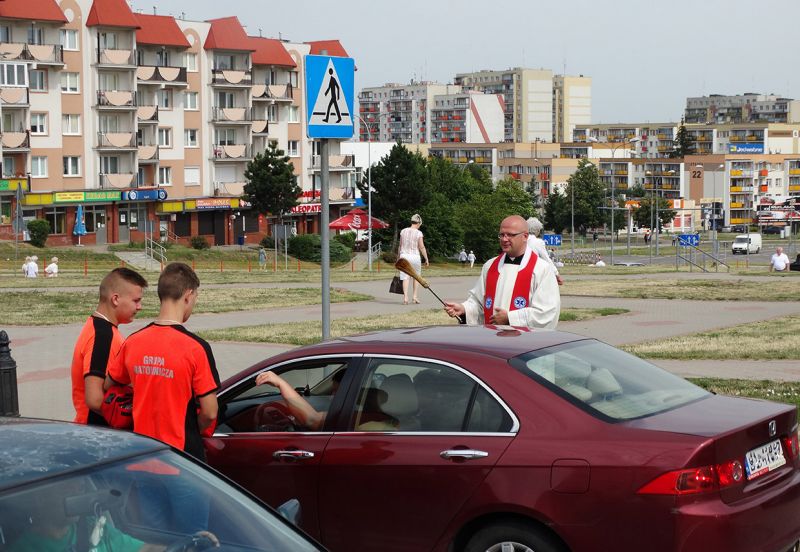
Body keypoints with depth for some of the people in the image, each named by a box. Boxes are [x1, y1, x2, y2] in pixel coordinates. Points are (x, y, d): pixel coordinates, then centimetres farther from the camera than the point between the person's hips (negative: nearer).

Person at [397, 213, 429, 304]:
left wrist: (399, 256, 18)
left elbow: (400, 246, 9)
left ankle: (405, 297, -13)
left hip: (404, 255, 2)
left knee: (405, 277, 0)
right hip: (415, 256, -2)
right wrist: (426, 259, 2)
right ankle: (415, 296, 16)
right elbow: (422, 247, -6)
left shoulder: (403, 231, 3)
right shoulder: (418, 233, -8)